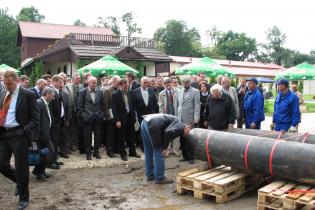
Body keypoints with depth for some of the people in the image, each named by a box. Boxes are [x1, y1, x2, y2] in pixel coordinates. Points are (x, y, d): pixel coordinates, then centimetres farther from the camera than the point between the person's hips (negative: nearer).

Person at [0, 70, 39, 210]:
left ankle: (23, 198, 20)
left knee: (21, 167, 2)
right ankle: (20, 181, 36)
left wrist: (24, 131, -19)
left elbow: (35, 118, -7)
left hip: (19, 135, -6)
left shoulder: (28, 94, -7)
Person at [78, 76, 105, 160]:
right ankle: (88, 153, 19)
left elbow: (102, 105, 11)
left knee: (98, 136, 7)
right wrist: (82, 115, -6)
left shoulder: (100, 92, 7)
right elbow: (80, 106, -1)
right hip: (87, 118, -2)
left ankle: (96, 152, 22)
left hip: (98, 118, 3)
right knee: (87, 137, 5)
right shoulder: (82, 92, -1)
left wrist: (102, 115, 4)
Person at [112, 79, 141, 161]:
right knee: (121, 138, 5)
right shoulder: (115, 95, -10)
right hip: (121, 118, -5)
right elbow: (114, 109, -12)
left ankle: (132, 152, 26)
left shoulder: (129, 93, 6)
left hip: (130, 117, 5)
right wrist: (117, 120, -17)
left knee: (131, 136, 13)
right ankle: (123, 154, 17)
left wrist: (133, 116, 6)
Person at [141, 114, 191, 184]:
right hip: (153, 125, -10)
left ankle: (150, 175, 33)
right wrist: (165, 147, -6)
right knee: (159, 153, 2)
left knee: (148, 152, 20)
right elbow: (168, 132, -19)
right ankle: (160, 178, 10)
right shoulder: (180, 126, -1)